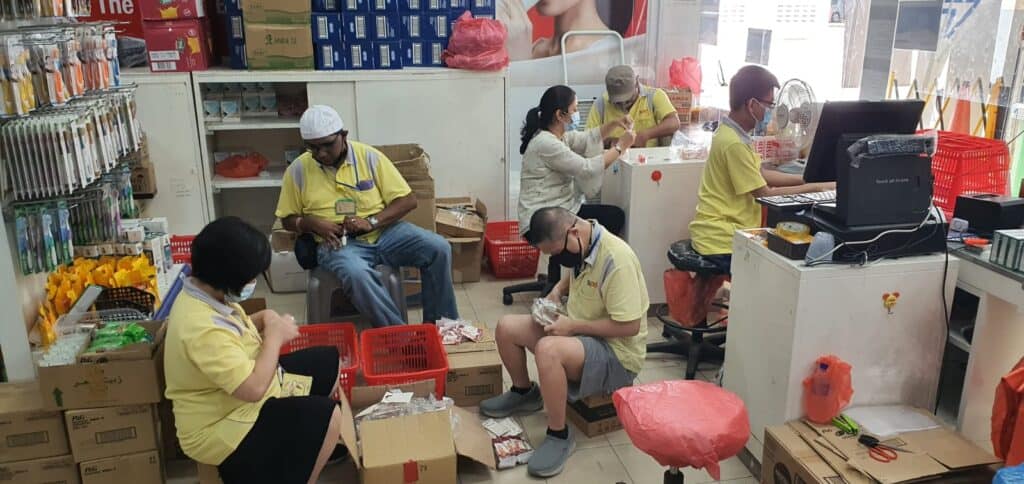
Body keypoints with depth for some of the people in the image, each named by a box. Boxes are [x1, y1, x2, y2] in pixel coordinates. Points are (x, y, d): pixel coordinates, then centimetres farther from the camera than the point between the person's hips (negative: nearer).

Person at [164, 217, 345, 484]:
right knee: (326, 416, -24)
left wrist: (262, 320, -5)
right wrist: (275, 336, -21)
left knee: (330, 363, 13)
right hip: (221, 427, -10)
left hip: (242, 395, 10)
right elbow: (255, 388, -35)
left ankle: (317, 447, 30)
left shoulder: (204, 292, -3)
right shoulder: (203, 328, -34)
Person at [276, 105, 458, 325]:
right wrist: (312, 223, -12)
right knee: (357, 274, -38)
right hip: (338, 242, -1)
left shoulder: (369, 156, -2)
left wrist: (371, 222, -16)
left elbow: (408, 200, -2)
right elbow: (288, 219, 11)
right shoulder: (298, 170, 0)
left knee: (438, 247, -21)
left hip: (384, 232, 2)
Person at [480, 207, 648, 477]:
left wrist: (573, 326, -24)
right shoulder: (580, 246, -1)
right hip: (579, 332, 9)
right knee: (507, 328, 0)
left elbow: (629, 326, -27)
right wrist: (558, 290, 0)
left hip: (617, 353, -9)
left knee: (548, 350, -36)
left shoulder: (616, 259, -28)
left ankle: (559, 436, -16)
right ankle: (524, 393, 25)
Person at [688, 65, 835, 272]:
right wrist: (818, 188, -9)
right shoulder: (734, 143, -22)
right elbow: (766, 194, -17)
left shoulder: (732, 133, 8)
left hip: (723, 231, 9)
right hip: (721, 241, -9)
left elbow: (761, 174, 17)